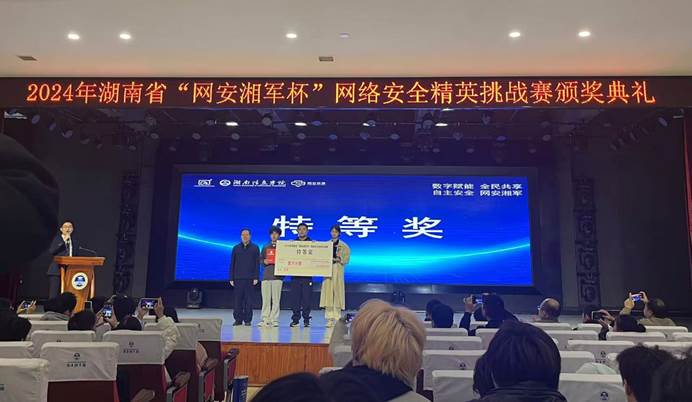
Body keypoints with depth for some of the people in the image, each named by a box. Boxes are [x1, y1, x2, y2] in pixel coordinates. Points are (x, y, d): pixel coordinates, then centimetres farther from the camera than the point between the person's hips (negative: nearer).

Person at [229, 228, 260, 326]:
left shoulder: (255, 248, 6)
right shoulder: (236, 248, 11)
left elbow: (257, 263, 3)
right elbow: (232, 263, 10)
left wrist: (256, 277, -5)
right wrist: (231, 278, 3)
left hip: (250, 278, -1)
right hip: (238, 278, 2)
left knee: (248, 299, 1)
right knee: (238, 300, 2)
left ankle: (248, 320, 7)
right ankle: (238, 319, 9)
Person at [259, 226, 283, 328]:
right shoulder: (265, 247, 17)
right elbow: (261, 260, 19)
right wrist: (264, 262, -1)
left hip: (277, 275, -3)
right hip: (266, 275, 3)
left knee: (276, 299, -3)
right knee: (265, 299, 1)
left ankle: (274, 320, 0)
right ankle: (265, 319, 5)